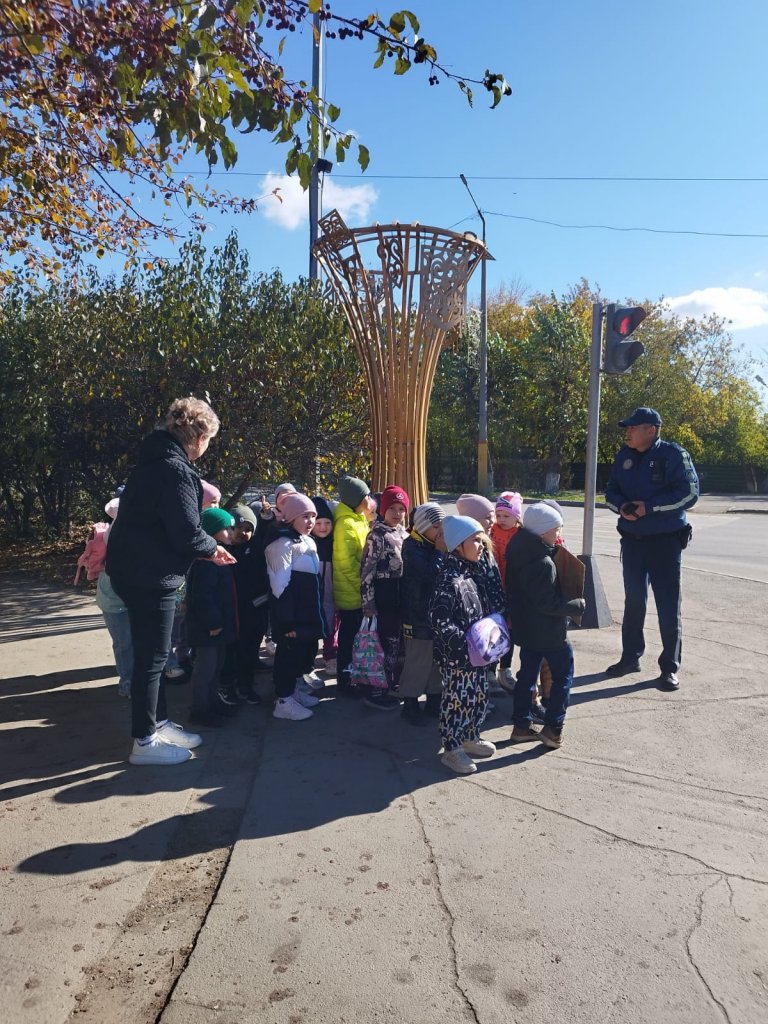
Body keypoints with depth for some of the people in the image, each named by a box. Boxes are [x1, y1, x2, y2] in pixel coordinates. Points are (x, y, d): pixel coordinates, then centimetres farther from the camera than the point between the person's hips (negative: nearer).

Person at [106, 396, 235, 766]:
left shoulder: (156, 460, 12)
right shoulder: (175, 469, -19)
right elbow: (187, 533, -23)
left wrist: (205, 548, 13)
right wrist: (213, 548, -2)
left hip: (137, 570, 10)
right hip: (150, 575, -10)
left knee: (151, 654, 19)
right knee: (152, 658, 2)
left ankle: (159, 723, 32)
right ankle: (145, 742, 14)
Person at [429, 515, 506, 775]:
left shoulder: (476, 572, 5)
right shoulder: (449, 580, -23)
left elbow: (492, 606, 16)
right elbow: (439, 620, -26)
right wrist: (466, 642, -27)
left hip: (478, 653, 9)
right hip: (457, 656, -9)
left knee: (478, 697, 21)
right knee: (457, 700, 6)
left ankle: (469, 738, 40)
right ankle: (452, 749, 23)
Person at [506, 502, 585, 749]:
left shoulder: (519, 552, 1)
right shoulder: (544, 563, -26)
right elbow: (549, 603, -25)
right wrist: (578, 605, -12)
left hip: (525, 627, 8)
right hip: (549, 632, -8)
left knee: (527, 674, 17)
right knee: (563, 676, 9)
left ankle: (521, 726, 25)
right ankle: (552, 728, 12)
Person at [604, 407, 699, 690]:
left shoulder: (674, 455, -10)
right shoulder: (624, 456, 5)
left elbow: (689, 494, -15)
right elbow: (611, 491, 12)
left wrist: (649, 506, -20)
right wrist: (622, 507, -10)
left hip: (666, 541, -5)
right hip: (632, 539, 5)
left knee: (668, 604, 0)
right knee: (633, 600, 14)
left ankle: (670, 667, 11)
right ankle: (630, 657, 28)